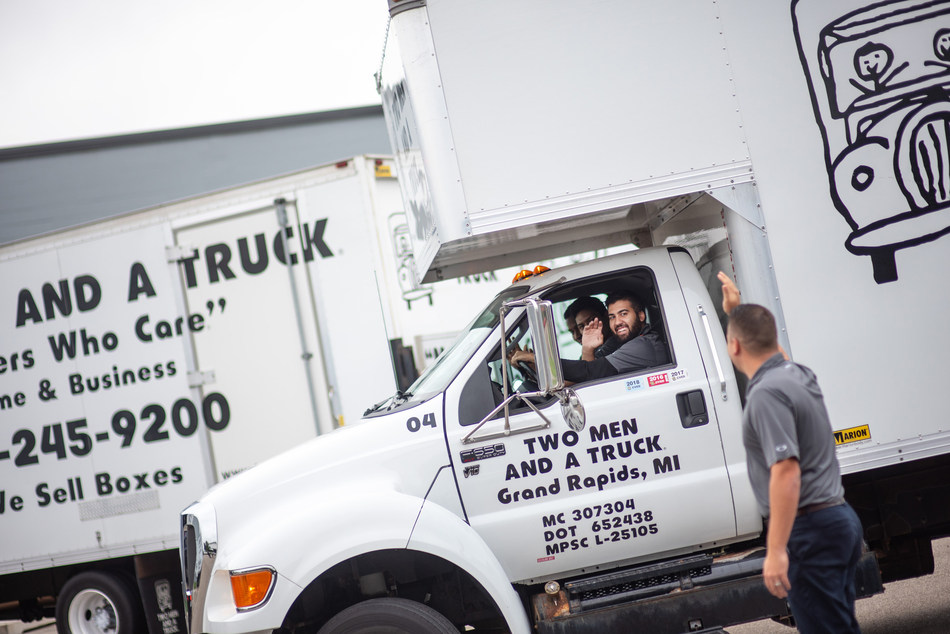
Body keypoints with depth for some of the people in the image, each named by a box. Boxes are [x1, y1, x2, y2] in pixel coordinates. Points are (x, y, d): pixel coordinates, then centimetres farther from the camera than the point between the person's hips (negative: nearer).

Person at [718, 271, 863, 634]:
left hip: (809, 528, -10)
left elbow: (786, 471, -28)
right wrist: (736, 310, 41)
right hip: (840, 518, 10)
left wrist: (776, 550, -29)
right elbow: (767, 348, 37)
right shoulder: (798, 374, 10)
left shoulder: (766, 394, -19)